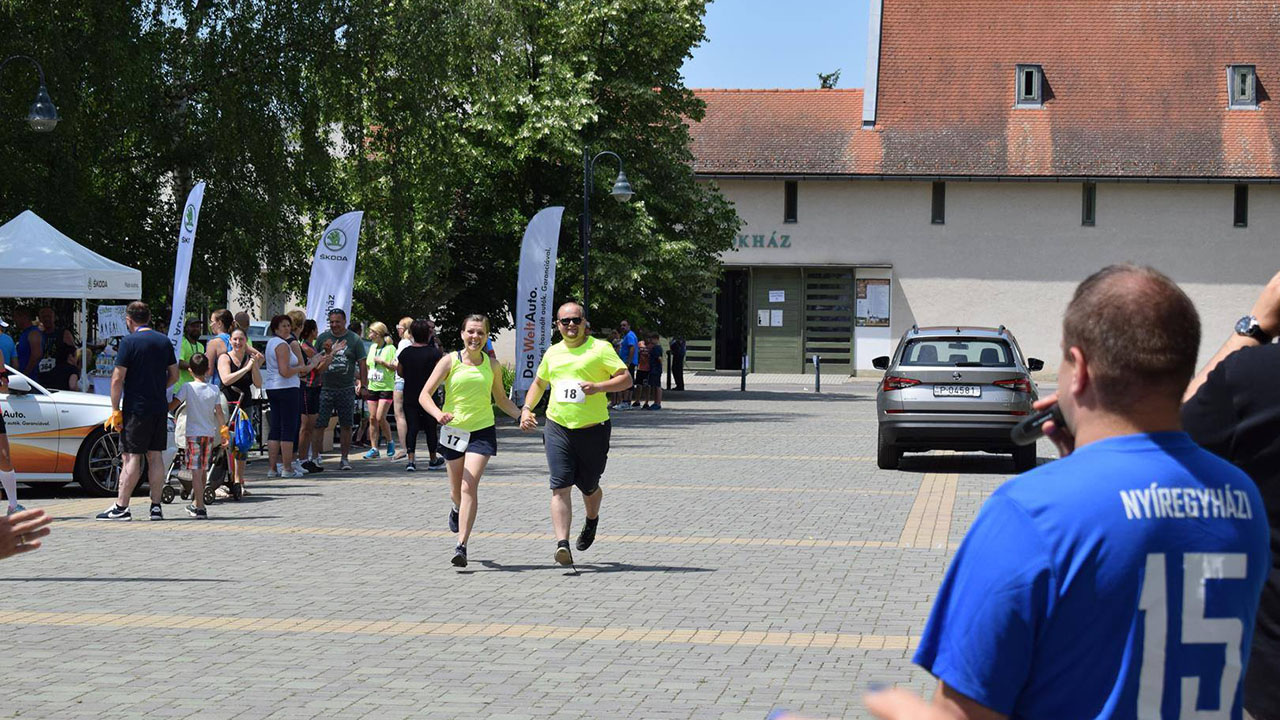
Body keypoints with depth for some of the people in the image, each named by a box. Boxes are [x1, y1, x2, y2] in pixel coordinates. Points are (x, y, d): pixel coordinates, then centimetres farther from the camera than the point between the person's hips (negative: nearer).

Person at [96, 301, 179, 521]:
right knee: (155, 456, 8)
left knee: (132, 457, -4)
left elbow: (118, 379, -12)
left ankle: (121, 507, -3)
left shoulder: (129, 342, -9)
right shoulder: (164, 341, 8)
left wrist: (115, 410, -8)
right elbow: (174, 375, 15)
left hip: (136, 408, -5)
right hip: (160, 408, 5)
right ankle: (156, 507, 8)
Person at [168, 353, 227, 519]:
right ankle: (196, 503, 32)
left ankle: (200, 508, -12)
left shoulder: (188, 387, -7)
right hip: (209, 434, 4)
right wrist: (224, 432, 11)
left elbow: (172, 406, -11)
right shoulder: (214, 390, 3)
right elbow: (219, 413, 4)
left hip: (193, 433, -4)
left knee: (196, 471, -6)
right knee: (202, 471, 16)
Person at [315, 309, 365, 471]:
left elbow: (362, 364, 4)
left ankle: (345, 458, 13)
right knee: (319, 424, -7)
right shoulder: (322, 338, 6)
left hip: (346, 389, 0)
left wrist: (363, 386, -2)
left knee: (346, 425, 5)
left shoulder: (354, 340, 3)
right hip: (325, 389, 0)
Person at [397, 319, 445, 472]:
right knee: (431, 428, 10)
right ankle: (433, 460, 19)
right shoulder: (434, 353, -10)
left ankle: (411, 460, -8)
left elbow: (400, 372, 10)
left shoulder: (405, 352, 0)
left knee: (411, 428, 3)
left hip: (410, 396, 2)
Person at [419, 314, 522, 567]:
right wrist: (438, 414, -27)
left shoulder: (492, 365, 2)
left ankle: (461, 546, -16)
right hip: (454, 430, 0)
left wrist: (521, 416, -1)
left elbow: (501, 398, 16)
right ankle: (458, 510, 53)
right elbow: (425, 395, -7)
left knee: (470, 487, -15)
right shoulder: (450, 361, -5)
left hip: (482, 432, 0)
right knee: (457, 490, 14)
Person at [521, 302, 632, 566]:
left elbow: (626, 378, -7)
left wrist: (598, 387, -21)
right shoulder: (553, 353, 12)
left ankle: (592, 520, 46)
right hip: (558, 428, 2)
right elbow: (538, 383, 27)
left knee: (589, 486, 12)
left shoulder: (600, 349, -2)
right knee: (560, 487, -13)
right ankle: (562, 544, -19)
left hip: (593, 429, -2)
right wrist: (527, 409, 12)